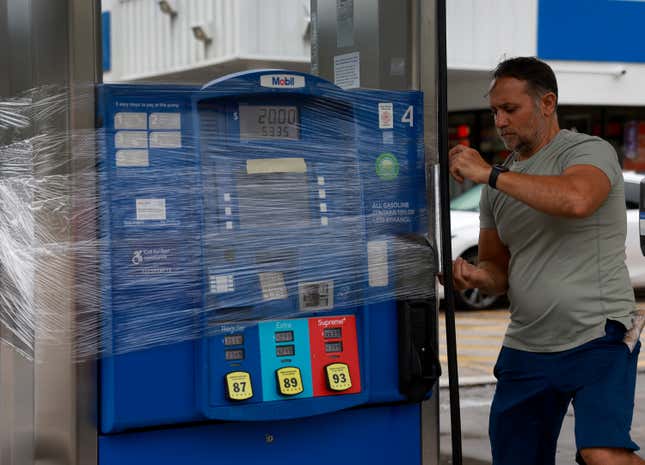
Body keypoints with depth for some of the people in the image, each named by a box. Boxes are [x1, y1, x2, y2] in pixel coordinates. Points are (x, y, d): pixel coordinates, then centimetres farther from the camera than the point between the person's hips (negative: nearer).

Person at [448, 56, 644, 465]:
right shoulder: (500, 183, 15)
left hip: (598, 339, -7)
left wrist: (490, 174, -20)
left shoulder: (590, 151, -5)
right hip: (526, 347, 7)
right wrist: (478, 276, -5)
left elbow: (576, 200, -29)